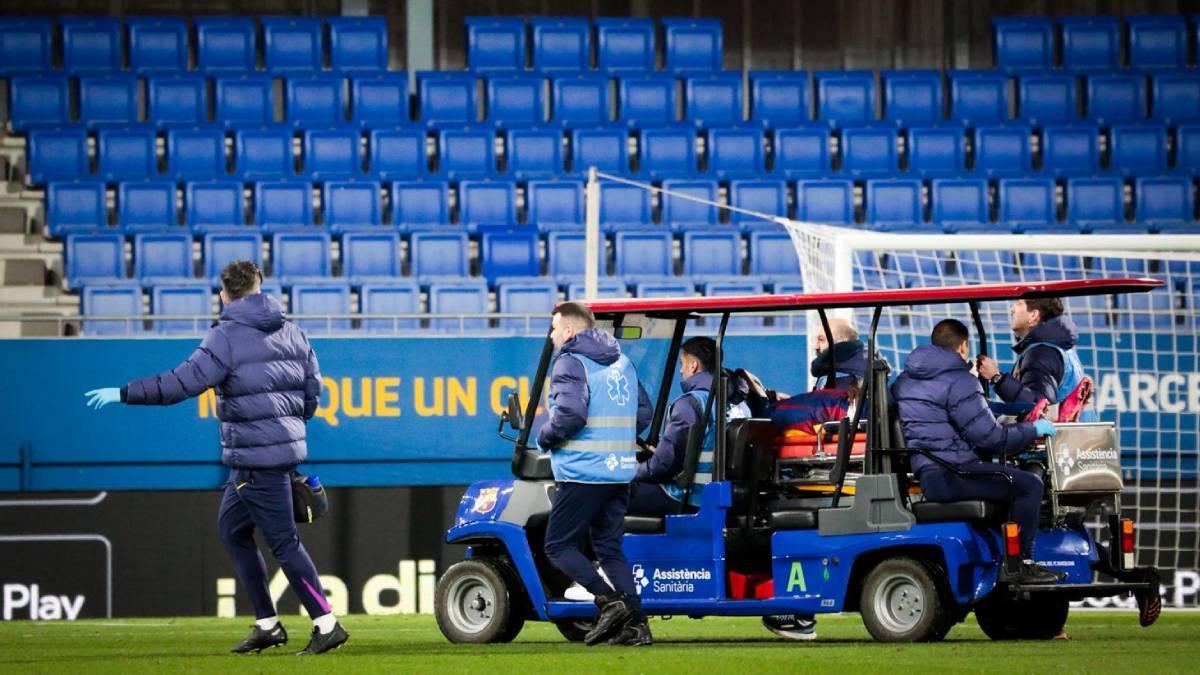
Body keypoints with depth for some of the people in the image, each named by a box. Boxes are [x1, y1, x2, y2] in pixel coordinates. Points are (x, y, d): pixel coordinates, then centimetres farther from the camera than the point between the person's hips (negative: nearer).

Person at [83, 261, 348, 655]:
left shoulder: (228, 337, -11)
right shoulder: (291, 332, 12)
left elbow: (184, 383, -19)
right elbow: (312, 390, 13)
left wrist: (124, 394, -13)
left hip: (256, 457, -8)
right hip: (286, 445, 8)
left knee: (284, 542, -5)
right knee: (231, 528, 17)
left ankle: (327, 626, -7)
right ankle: (267, 625, 16)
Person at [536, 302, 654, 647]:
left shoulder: (570, 363, -8)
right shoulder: (622, 362, 16)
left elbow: (570, 412, -22)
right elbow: (643, 412, 18)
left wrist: (544, 438, -5)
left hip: (583, 472, -8)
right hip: (620, 472, 8)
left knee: (558, 545, 0)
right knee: (609, 548, 11)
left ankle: (610, 602, -14)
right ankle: (635, 623, 0)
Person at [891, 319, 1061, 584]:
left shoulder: (904, 381, 16)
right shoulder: (959, 382, -11)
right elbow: (990, 437, -13)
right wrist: (1033, 430, -1)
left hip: (922, 473, 9)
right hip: (950, 477, -9)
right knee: (1028, 485, -8)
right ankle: (1022, 564, -9)